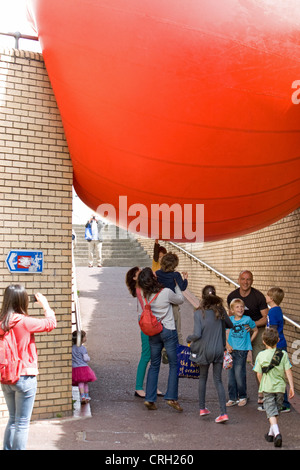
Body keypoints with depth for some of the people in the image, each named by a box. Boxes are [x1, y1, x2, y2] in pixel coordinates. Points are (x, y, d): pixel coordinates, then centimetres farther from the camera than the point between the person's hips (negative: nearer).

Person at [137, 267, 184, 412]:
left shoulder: (144, 295, -4)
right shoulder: (166, 292, -16)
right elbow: (180, 300, 3)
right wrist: (176, 286, 16)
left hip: (153, 333, 5)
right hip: (168, 331, -4)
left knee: (154, 365, 13)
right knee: (174, 365, 6)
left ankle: (150, 399, 12)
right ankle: (171, 397, 2)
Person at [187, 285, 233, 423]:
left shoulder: (199, 313, -13)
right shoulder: (220, 310, -4)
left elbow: (197, 334, -18)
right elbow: (230, 325, 11)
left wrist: (189, 338, 2)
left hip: (204, 350, -2)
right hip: (218, 350, 2)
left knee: (203, 378, 19)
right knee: (218, 380, 8)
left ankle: (202, 408, 27)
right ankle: (223, 412, 0)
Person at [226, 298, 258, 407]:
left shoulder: (247, 319, -4)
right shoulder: (229, 319, 2)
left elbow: (255, 330, 11)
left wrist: (249, 341, 4)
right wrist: (227, 345, 0)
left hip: (242, 350, -3)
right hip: (231, 350, 3)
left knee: (239, 374, -4)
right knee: (231, 375, 6)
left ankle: (242, 397, 15)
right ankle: (233, 398, 18)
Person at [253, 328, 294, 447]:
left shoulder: (261, 355, -6)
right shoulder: (283, 354, -4)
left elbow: (259, 374, -3)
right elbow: (288, 372, -6)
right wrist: (291, 387, 0)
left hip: (267, 387, -2)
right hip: (280, 387, 2)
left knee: (271, 412, -1)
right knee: (276, 410, 18)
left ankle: (277, 433, -21)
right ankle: (271, 434, 28)